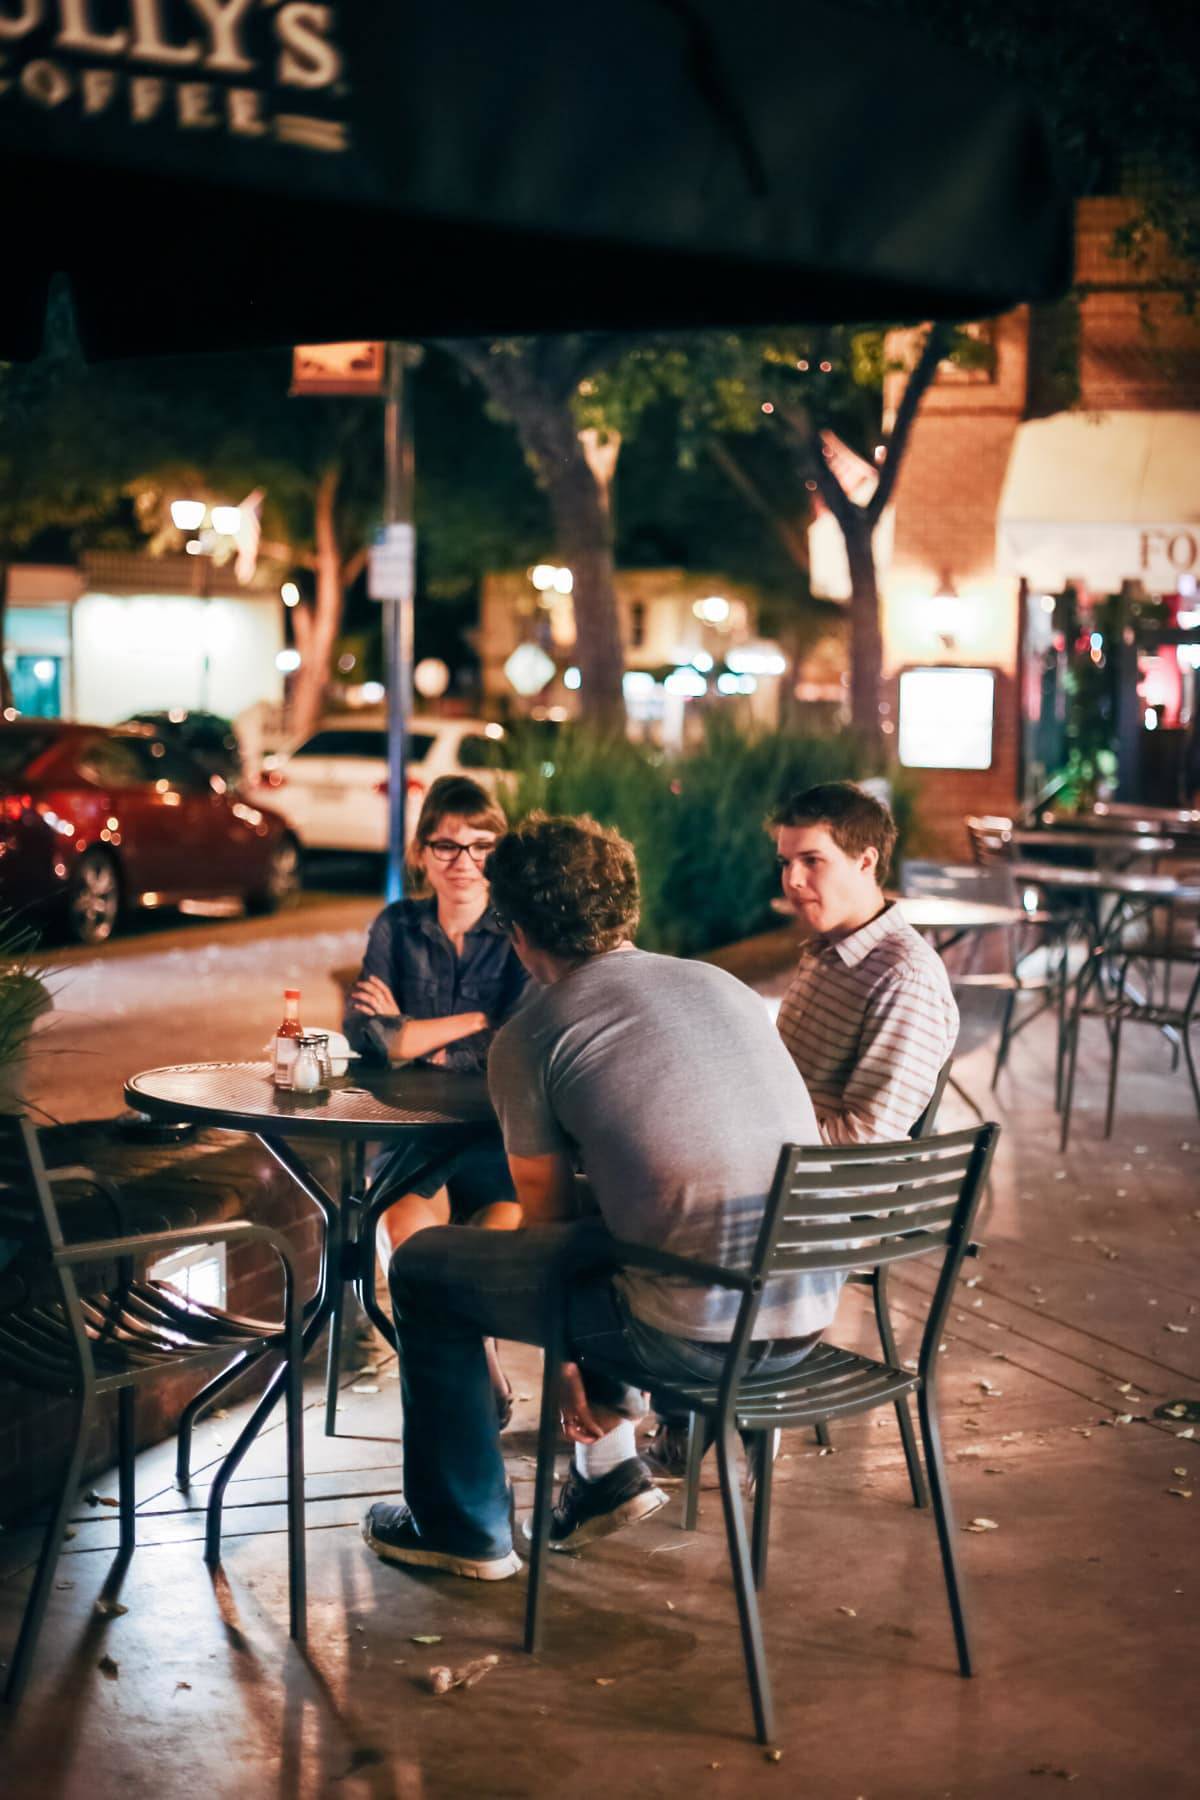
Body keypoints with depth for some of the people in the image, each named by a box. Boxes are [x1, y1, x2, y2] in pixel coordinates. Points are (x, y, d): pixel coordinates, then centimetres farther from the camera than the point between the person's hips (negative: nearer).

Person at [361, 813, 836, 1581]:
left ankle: (465, 1527, 24)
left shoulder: (529, 1036, -1)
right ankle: (611, 1467, 34)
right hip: (811, 1314, 7)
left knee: (424, 1268, 15)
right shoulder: (726, 985, 16)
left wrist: (566, 1365, 26)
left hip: (696, 1332, -7)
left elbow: (546, 1218, 9)